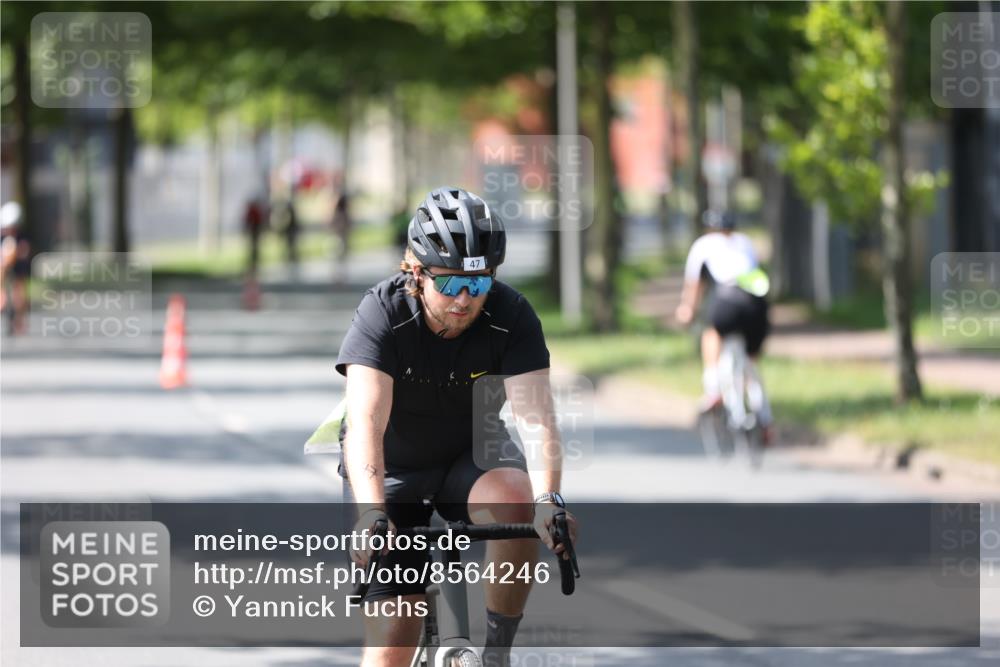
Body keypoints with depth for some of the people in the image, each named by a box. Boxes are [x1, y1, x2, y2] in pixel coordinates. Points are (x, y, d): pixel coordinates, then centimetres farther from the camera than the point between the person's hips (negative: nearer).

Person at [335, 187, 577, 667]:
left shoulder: (512, 316, -22)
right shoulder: (383, 313, -27)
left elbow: (535, 417, -32)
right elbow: (365, 422, -38)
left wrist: (548, 499, -51)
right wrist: (372, 516, -53)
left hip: (469, 455, 1)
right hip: (392, 470, -1)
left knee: (516, 504, -34)